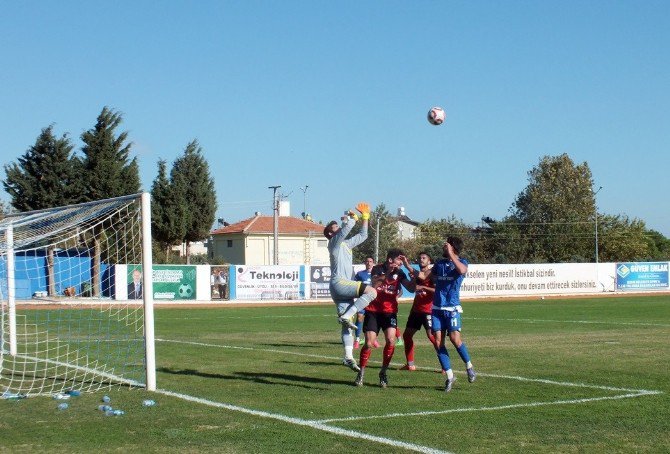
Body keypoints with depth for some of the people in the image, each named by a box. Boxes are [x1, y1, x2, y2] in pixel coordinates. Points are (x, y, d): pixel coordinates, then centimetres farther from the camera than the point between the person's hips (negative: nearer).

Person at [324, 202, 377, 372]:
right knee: (371, 291, -25)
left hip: (344, 286, 9)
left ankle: (348, 356, -3)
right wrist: (351, 217, 3)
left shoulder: (346, 243, 28)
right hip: (338, 282, -9)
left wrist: (365, 218, 30)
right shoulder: (334, 242, 2)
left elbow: (362, 236, 37)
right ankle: (346, 316, -26)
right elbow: (346, 228, -14)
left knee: (347, 326, 1)